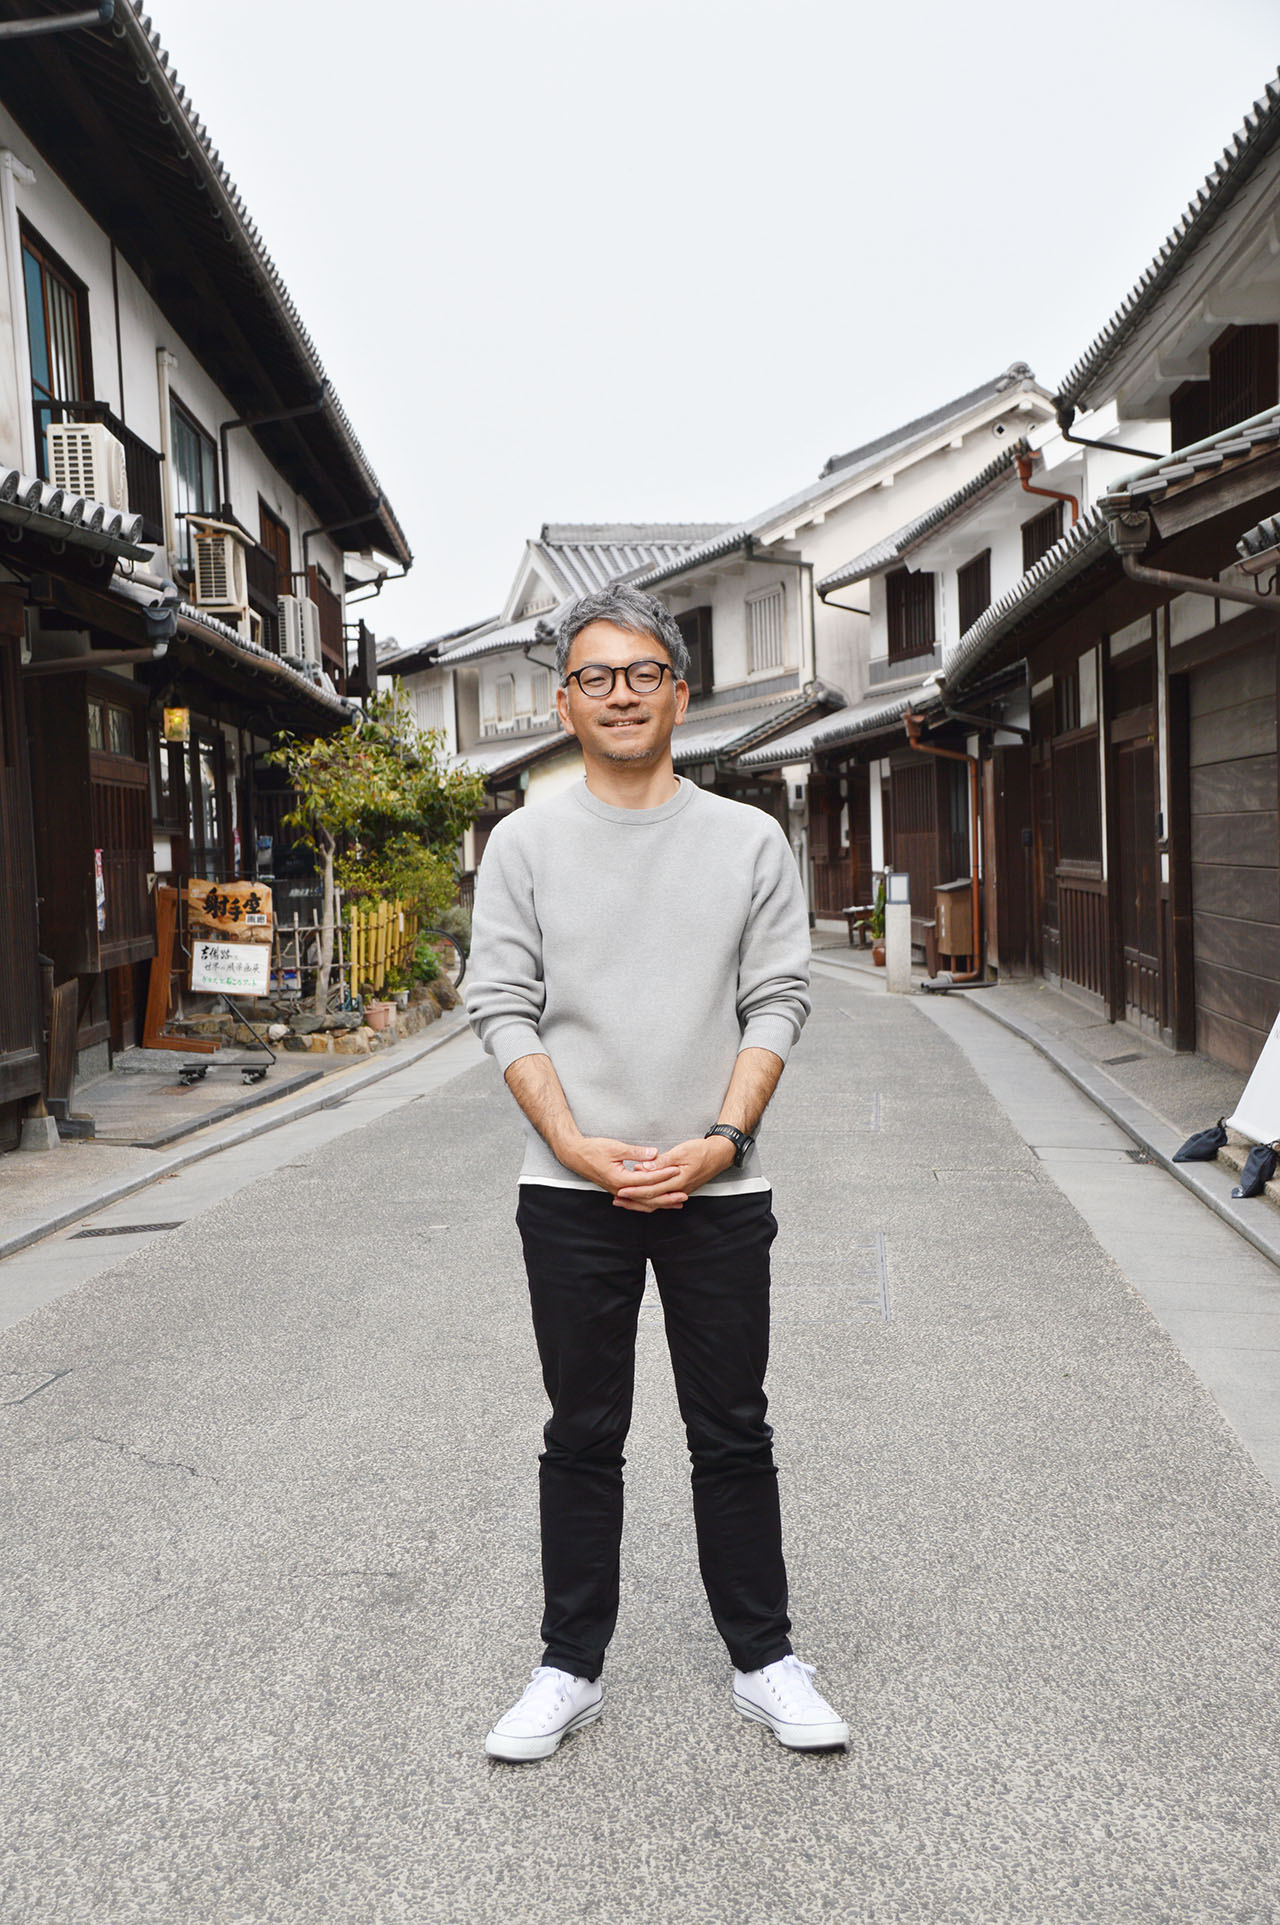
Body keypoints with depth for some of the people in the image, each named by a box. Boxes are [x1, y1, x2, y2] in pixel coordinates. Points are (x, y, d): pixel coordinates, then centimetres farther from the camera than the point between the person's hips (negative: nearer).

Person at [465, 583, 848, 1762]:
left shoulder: (749, 840, 5)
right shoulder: (525, 843, 3)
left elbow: (778, 1000, 1)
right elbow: (503, 1007, -1)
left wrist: (721, 1139, -12)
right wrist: (578, 1145, -12)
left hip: (718, 1187, 0)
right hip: (571, 1192, 0)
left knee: (733, 1437, 10)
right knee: (583, 1439, 11)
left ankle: (764, 1662, 24)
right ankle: (571, 1668, 24)